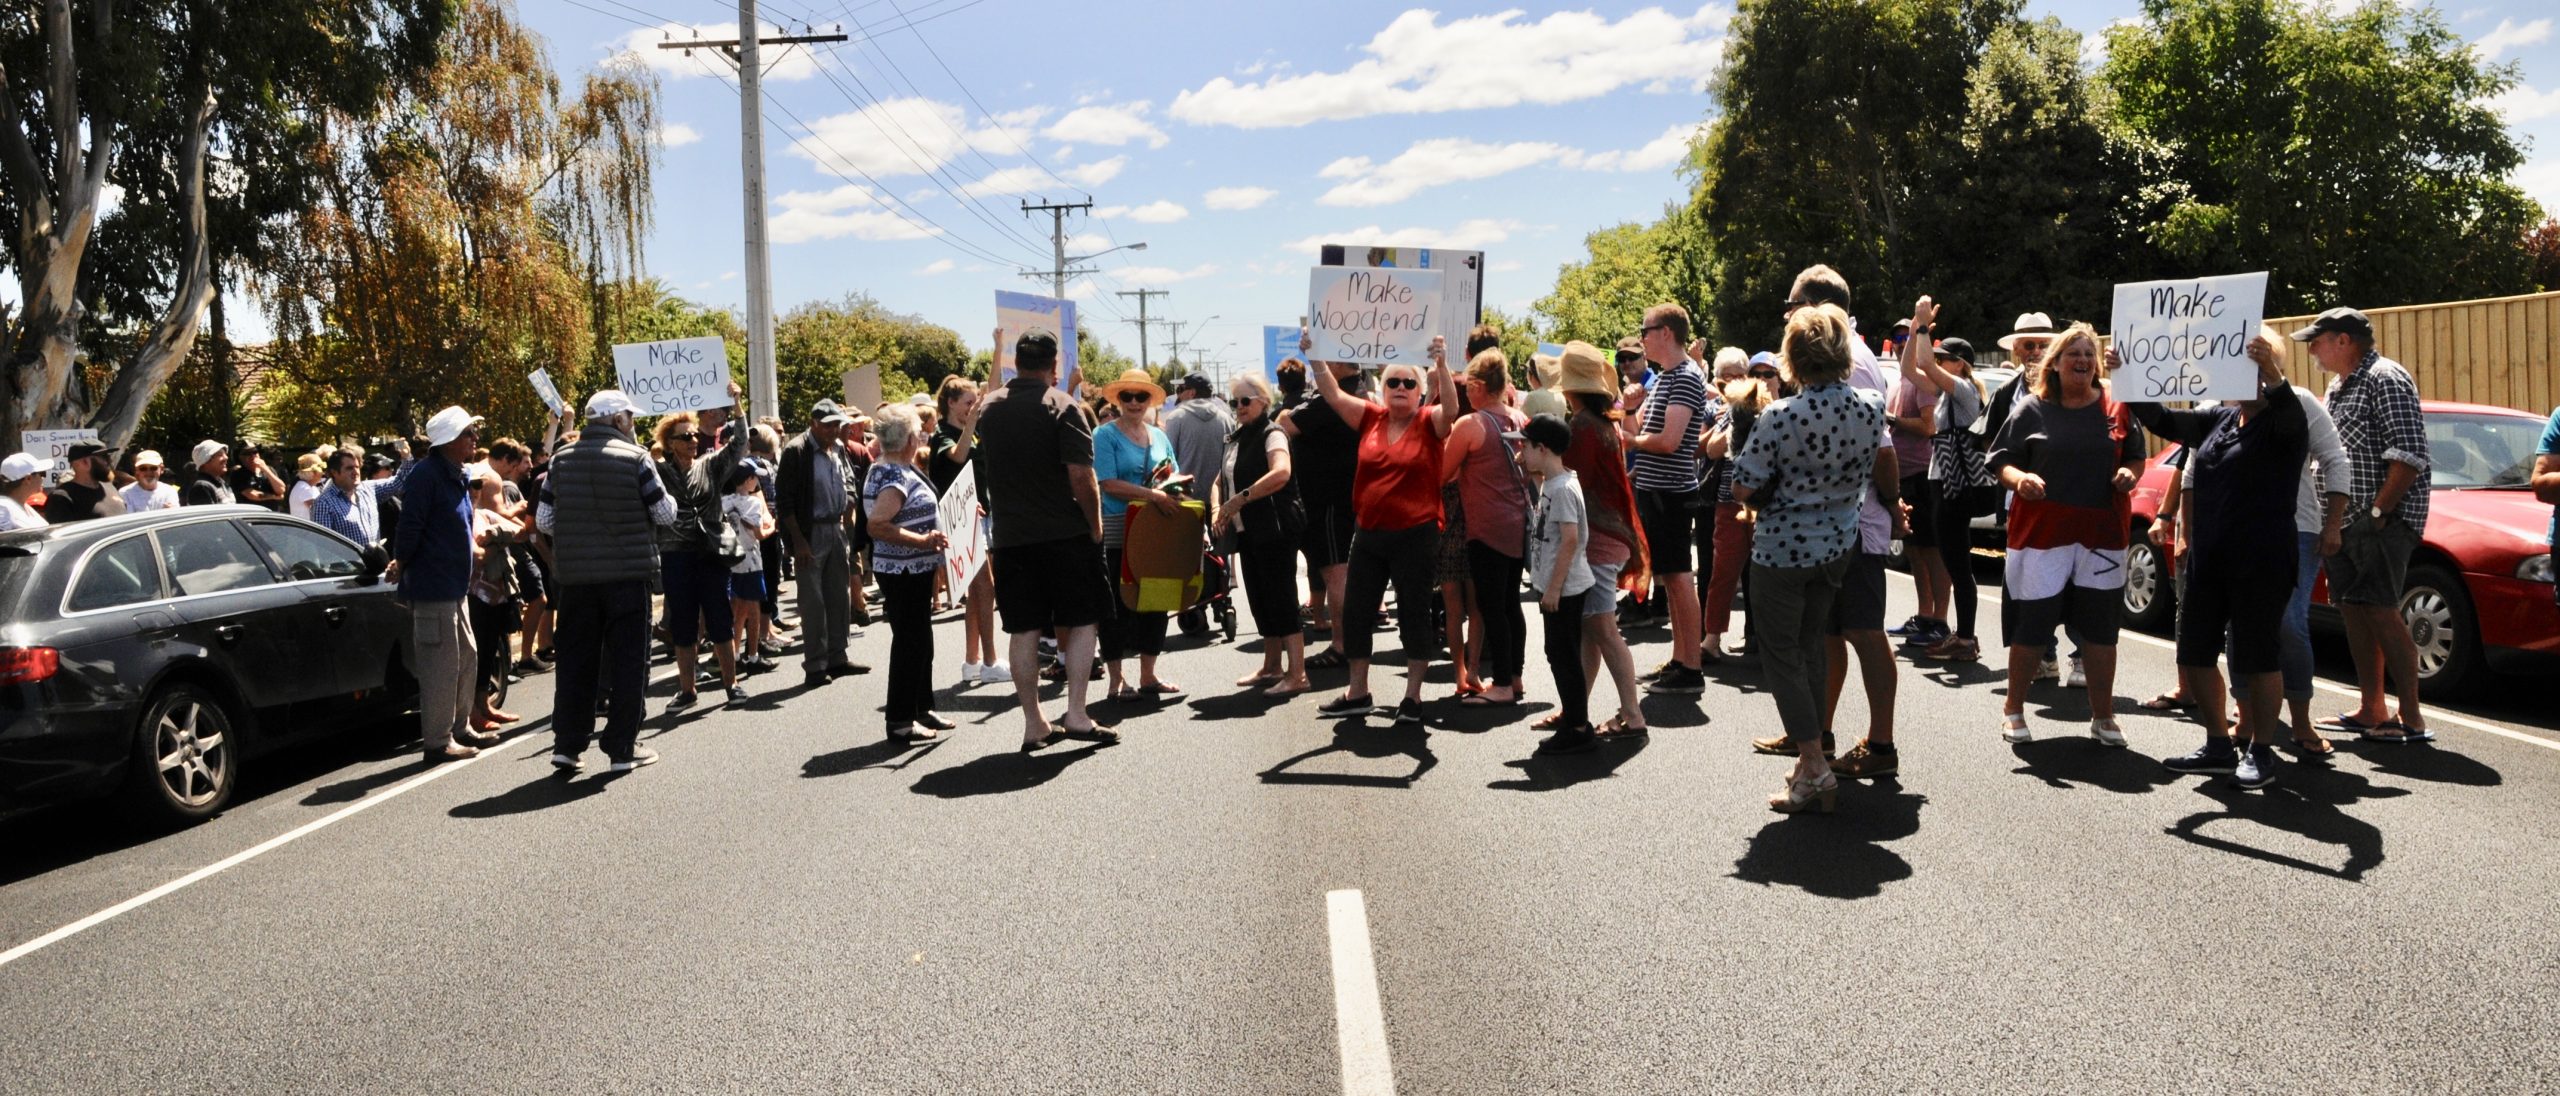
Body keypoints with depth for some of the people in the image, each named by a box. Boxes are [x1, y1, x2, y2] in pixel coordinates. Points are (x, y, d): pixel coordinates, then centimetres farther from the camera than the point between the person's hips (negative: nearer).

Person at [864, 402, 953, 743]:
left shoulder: (888, 470, 10)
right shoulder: (895, 477, -21)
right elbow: (876, 525, -30)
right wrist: (924, 540, -29)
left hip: (915, 570, 10)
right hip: (904, 572, -10)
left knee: (920, 640, 18)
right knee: (909, 643, -3)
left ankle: (921, 708, 29)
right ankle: (900, 721, 4)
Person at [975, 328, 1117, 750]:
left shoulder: (989, 410, 7)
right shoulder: (1063, 407, -9)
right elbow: (1081, 476, -14)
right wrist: (1095, 526, -5)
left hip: (1009, 537, 4)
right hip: (1065, 534, -4)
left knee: (1024, 629, 6)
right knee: (1081, 621, 6)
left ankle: (1034, 724, 10)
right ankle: (1076, 715, -1)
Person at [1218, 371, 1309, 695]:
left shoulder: (1272, 433, -11)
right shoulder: (1242, 438, 16)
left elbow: (1281, 473, -30)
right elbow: (1229, 479, 26)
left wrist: (1239, 499, -29)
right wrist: (1223, 511, 9)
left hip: (1275, 529, -9)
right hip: (1248, 531, 9)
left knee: (1281, 598, -9)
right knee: (1260, 600, 13)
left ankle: (1297, 674, -7)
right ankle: (1272, 666, 22)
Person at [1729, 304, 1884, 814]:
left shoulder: (1780, 418, -22)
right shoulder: (1871, 408, -7)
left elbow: (1744, 489, -16)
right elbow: (1882, 472, 11)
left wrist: (1773, 501, 1)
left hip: (1781, 550, -5)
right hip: (1839, 546, 5)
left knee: (1782, 652, 4)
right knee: (1811, 643, 18)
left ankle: (1814, 764, -1)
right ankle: (1811, 753, 24)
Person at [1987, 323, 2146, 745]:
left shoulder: (2116, 408, 8)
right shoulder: (2032, 408, 2)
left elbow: (2137, 458, 18)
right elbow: (2001, 460, 2)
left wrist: (2129, 474, -4)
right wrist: (2019, 478, -19)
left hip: (2101, 532, 2)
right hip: (2041, 531, -2)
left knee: (2100, 629, 7)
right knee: (2031, 626, 2)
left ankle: (2103, 716, 20)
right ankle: (2013, 710, 18)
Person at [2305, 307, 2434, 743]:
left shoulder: (2385, 379, -10)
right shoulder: (2339, 386, 19)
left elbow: (2409, 454, -18)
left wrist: (2377, 512, -20)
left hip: (2383, 521, -9)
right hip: (2345, 522, 9)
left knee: (2380, 611, -12)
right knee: (2352, 609, 9)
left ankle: (2412, 718, -8)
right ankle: (2372, 710, 15)